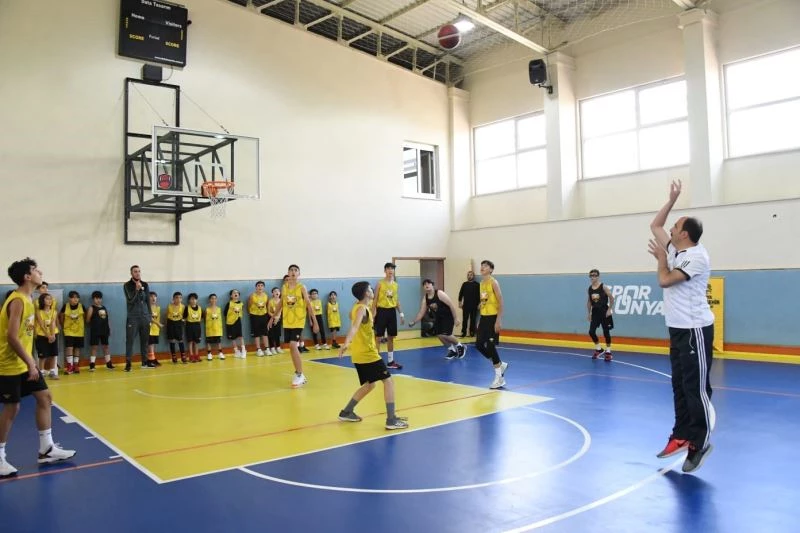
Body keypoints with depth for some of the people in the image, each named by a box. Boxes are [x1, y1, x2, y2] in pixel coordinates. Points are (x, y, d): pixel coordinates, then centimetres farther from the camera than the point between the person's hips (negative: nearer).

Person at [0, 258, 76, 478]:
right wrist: (30, 363, -23)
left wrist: (29, 361, 17)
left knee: (45, 397, 9)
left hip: (23, 363, 10)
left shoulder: (27, 299, 9)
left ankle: (46, 449, 15)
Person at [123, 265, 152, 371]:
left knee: (145, 340, 8)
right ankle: (128, 363, 0)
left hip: (145, 317, 4)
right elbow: (130, 300, -12)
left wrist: (149, 316, 9)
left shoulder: (145, 285, 8)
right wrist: (137, 289, -21)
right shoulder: (127, 285, -3)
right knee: (130, 340, -4)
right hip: (132, 317, -4)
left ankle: (145, 362, 16)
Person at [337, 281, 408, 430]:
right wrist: (346, 343, -50)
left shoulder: (358, 307, 13)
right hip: (367, 354, -10)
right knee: (388, 381, -7)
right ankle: (391, 420, -8)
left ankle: (346, 412, 25)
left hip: (360, 354, 10)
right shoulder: (362, 309, -16)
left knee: (369, 385, 20)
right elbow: (355, 327, -35)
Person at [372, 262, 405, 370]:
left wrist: (401, 313, 12)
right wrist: (373, 314, -12)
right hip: (382, 311, -5)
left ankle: (390, 361, 19)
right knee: (377, 336, -2)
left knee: (391, 337, 11)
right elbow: (375, 299, -6)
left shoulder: (395, 284, 10)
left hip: (392, 311, 6)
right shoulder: (380, 283, -6)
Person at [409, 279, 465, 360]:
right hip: (438, 317, 7)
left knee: (445, 335, -16)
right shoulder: (425, 298, -3)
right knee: (438, 335, 3)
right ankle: (452, 350, 24)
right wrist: (414, 322, -11)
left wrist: (456, 318, -21)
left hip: (448, 316, -7)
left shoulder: (439, 293, -21)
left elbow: (451, 305, -20)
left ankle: (460, 347, 9)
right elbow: (421, 312, 2)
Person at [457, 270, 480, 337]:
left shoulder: (477, 284, 1)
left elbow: (479, 295, -1)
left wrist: (479, 304, -5)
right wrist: (460, 302, 3)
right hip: (466, 305, 1)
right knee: (464, 319, 0)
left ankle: (472, 332, 14)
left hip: (474, 305, -1)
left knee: (473, 319, 5)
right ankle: (463, 332, 6)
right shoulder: (464, 284, 8)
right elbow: (461, 293, 8)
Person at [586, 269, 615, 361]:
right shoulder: (589, 288, 4)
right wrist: (589, 313, 11)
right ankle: (599, 349, 20)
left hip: (604, 312, -5)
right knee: (591, 331, -1)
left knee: (606, 332, 3)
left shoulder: (603, 287, -11)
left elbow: (611, 298, -9)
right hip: (595, 312, 5)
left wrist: (609, 309, -13)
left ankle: (608, 352, 16)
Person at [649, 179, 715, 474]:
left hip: (695, 330, -9)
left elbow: (665, 280, -19)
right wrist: (672, 200, 15)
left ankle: (700, 442, 3)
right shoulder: (675, 250, 11)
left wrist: (661, 258, -2)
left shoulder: (697, 256, -15)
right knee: (680, 386, 11)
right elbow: (655, 225, 20)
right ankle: (682, 436, 18)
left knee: (696, 388, -5)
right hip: (678, 329, 9)